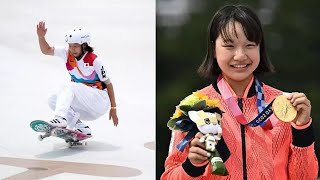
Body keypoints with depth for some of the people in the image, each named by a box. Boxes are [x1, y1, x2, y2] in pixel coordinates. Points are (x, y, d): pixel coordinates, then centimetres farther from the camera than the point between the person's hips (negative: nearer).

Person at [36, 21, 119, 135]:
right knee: (53, 100, -10)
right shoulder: (67, 53, -1)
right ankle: (81, 128, -15)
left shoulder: (94, 61, -15)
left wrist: (113, 109, -8)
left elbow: (108, 84, -10)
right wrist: (41, 36, -24)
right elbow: (47, 50, -3)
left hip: (100, 102, -7)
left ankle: (60, 119, -46)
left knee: (69, 87, -27)